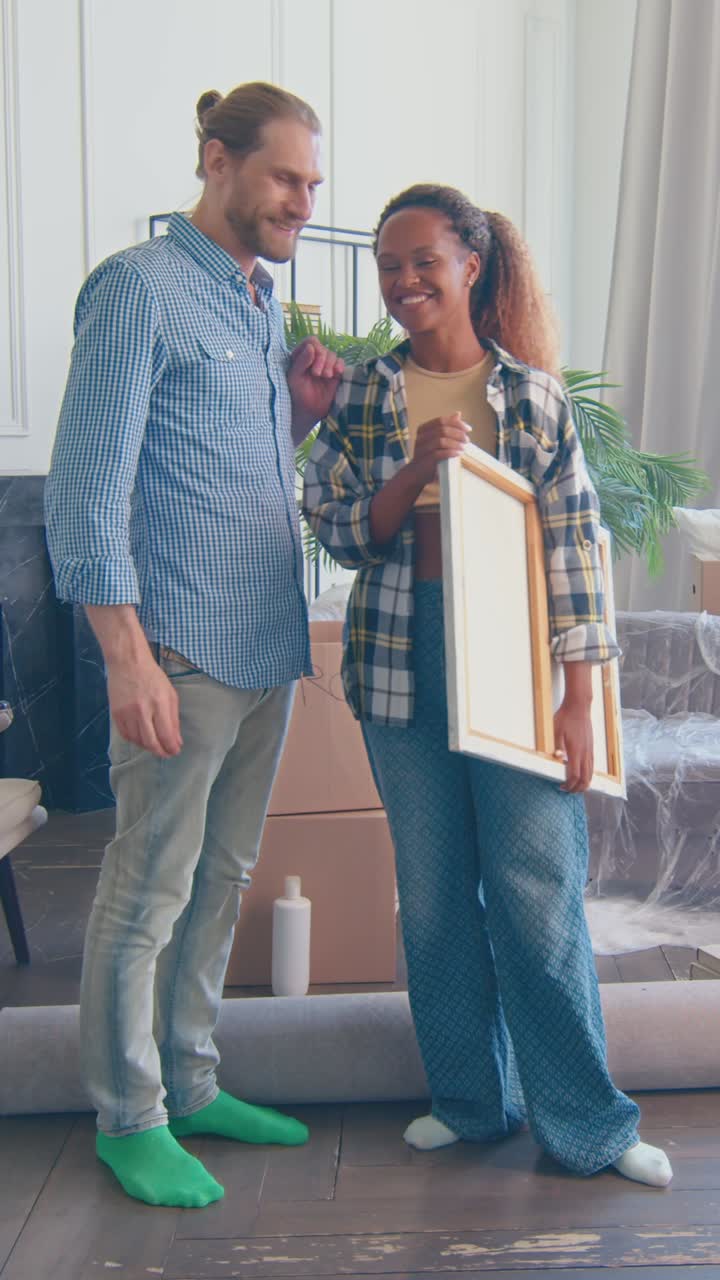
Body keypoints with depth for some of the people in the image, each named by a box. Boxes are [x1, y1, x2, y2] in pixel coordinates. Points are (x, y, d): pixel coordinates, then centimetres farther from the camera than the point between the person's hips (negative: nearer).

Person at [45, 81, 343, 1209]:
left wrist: (300, 415, 8)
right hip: (184, 649, -9)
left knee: (223, 879, 16)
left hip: (270, 647, 9)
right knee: (148, 894, 2)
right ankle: (130, 1122, 19)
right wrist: (130, 659, -20)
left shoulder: (262, 303, 16)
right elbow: (86, 490, -15)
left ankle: (191, 1087, 30)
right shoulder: (139, 289, -9)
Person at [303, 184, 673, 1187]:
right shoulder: (361, 397, 5)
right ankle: (472, 1099, 28)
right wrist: (418, 469, -17)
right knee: (434, 894, 11)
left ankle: (586, 1121, 16)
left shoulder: (533, 395, 0)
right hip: (402, 670, 3)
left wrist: (578, 699, -7)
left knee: (540, 893, 0)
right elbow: (342, 533, 2)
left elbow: (573, 545, -2)